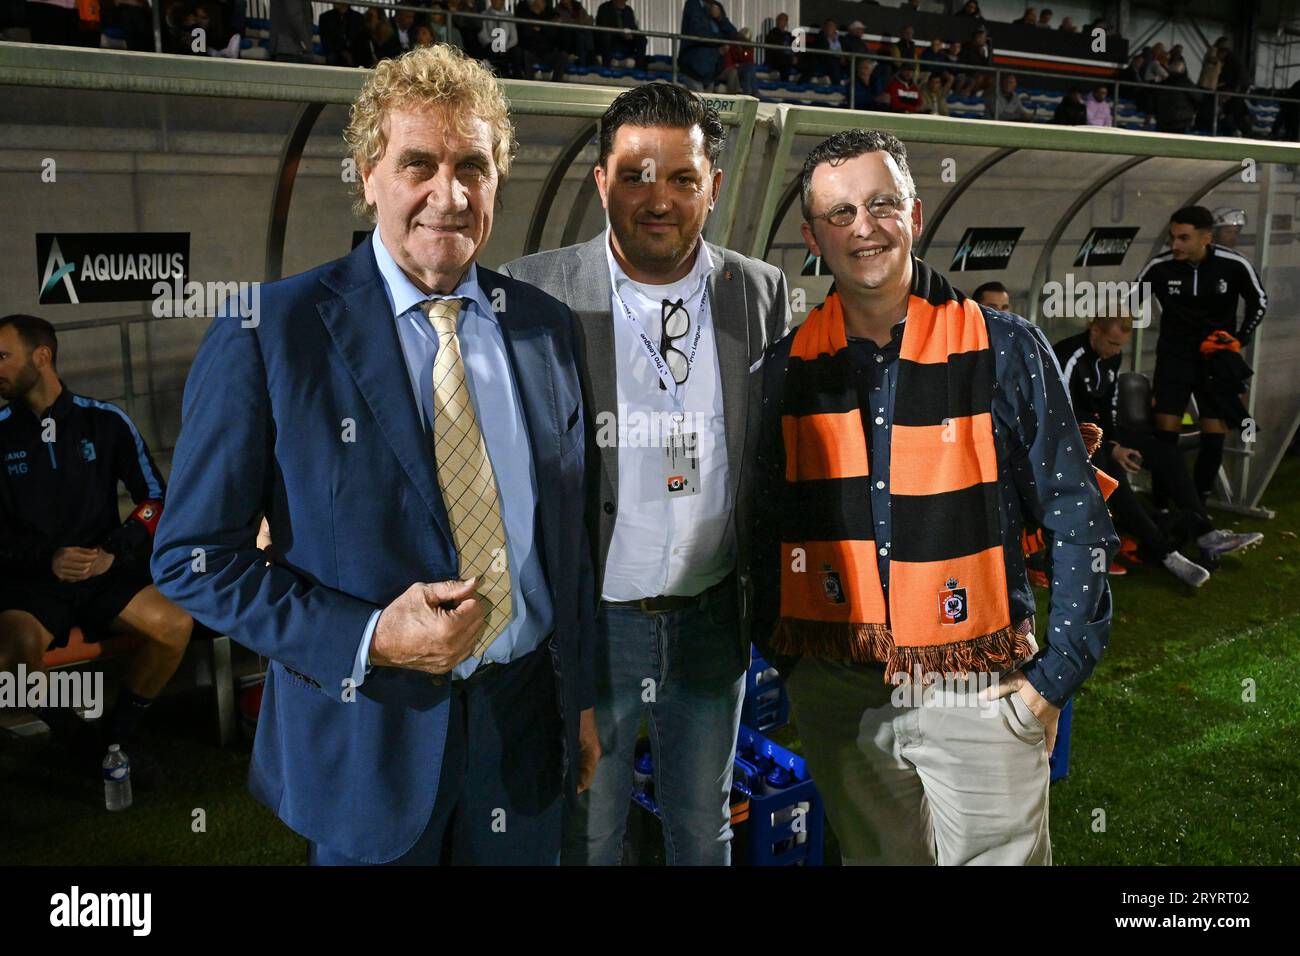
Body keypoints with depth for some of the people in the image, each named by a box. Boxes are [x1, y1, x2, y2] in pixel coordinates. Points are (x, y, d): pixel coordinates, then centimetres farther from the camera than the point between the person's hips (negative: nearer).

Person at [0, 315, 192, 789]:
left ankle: (117, 732, 0)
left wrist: (113, 552, -9)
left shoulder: (105, 421, 3)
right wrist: (47, 558, -13)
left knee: (175, 625, -26)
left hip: (104, 571, 1)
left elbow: (156, 497, 5)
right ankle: (77, 737, -3)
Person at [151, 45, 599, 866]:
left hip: (529, 722, 4)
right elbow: (193, 557, -9)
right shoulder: (266, 333, -12)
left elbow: (569, 530, 7)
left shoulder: (546, 326, 1)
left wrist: (582, 698, 11)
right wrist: (369, 638, -19)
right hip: (369, 733, -3)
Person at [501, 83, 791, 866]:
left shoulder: (762, 293, 0)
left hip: (711, 619, 3)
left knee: (705, 831, 22)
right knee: (583, 838, 16)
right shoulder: (536, 293, -10)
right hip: (585, 623, -2)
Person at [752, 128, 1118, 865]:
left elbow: (1078, 521, -2)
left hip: (977, 691, -2)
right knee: (875, 853, 17)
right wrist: (786, 659, 3)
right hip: (837, 694, 2)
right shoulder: (788, 367, 2)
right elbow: (766, 528, 9)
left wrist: (1054, 679, -6)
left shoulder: (1006, 349, -5)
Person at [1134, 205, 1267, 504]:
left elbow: (1259, 302, 3)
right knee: (1165, 431, -8)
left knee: (1214, 435, 1)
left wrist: (1239, 339, -4)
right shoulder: (1159, 267, -16)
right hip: (1174, 355, -1)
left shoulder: (1235, 266, -15)